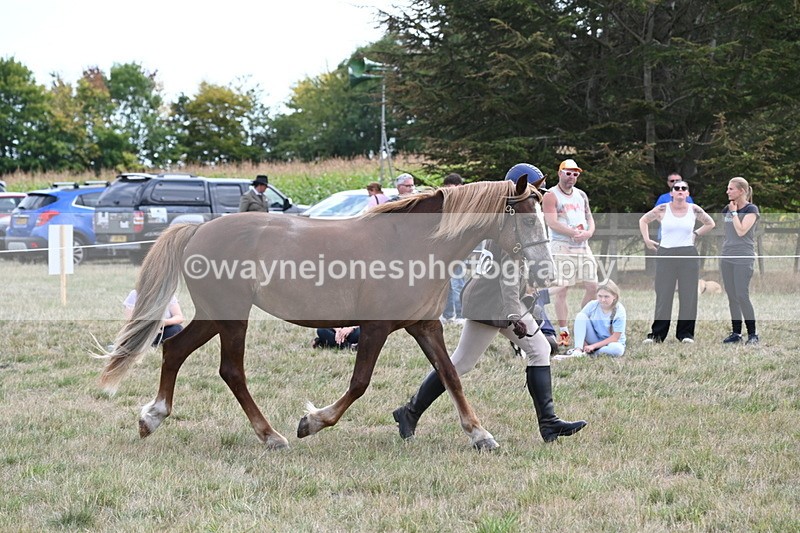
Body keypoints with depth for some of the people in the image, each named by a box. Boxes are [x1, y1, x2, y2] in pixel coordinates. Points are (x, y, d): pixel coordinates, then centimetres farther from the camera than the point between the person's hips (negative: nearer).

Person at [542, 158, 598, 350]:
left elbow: (589, 218, 20)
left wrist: (589, 232, -3)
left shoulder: (581, 195, 19)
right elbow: (552, 222, -13)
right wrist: (575, 233, -18)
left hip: (583, 247, 7)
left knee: (592, 287, 2)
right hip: (562, 247, -7)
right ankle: (563, 333, -5)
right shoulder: (551, 196, -3)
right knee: (561, 289, -8)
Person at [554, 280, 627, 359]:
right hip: (594, 339, 2)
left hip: (610, 343, -2)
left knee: (618, 349, -40)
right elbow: (575, 329, -8)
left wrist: (593, 346, -23)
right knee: (581, 316, -20)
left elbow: (615, 338, -19)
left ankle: (585, 353, -24)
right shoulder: (592, 305, -11)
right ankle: (577, 351, -32)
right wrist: (584, 343, -20)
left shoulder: (619, 311, -18)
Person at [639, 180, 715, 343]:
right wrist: (647, 240, 6)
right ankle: (656, 334, 5)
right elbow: (643, 220, 13)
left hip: (689, 256, 1)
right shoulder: (662, 209, 0)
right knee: (663, 294, 1)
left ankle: (686, 333, 9)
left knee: (688, 295, 1)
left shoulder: (694, 210, 4)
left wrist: (696, 234, 10)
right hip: (665, 254, -1)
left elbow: (710, 223, 19)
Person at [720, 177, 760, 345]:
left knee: (742, 296, -11)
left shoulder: (751, 210, -7)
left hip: (743, 258, -7)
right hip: (727, 257, 7)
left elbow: (741, 231, -17)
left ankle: (753, 334, -3)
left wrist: (734, 212, -10)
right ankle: (736, 333, 13)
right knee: (732, 297, 7)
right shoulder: (727, 209, 12)